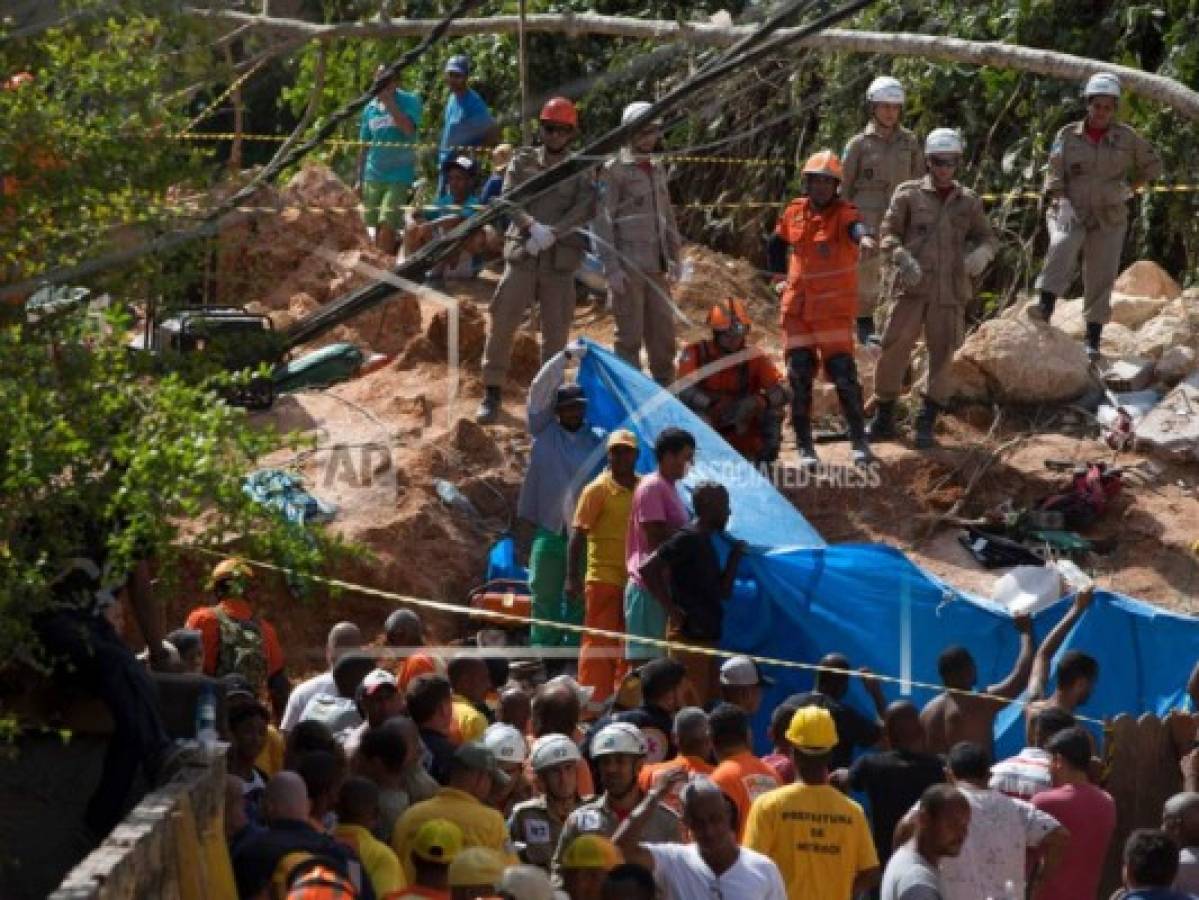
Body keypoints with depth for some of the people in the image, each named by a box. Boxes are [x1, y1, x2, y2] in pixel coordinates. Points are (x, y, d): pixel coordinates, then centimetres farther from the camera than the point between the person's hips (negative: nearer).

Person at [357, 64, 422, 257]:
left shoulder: (410, 101, -2)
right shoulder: (370, 108, 11)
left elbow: (409, 129, -21)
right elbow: (365, 146, 16)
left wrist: (389, 101, -18)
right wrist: (358, 178, 14)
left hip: (398, 176, -5)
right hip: (373, 176, 5)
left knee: (387, 226, -14)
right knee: (376, 228, 6)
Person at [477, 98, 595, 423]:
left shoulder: (580, 169, 6)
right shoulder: (523, 161, 7)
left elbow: (586, 209, -8)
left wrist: (552, 233, -21)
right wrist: (534, 226, -23)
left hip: (560, 261, 0)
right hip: (522, 255, 0)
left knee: (556, 330, 4)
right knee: (501, 323, -3)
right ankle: (491, 393, 7)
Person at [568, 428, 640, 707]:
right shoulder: (598, 489, -6)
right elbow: (578, 534, -8)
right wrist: (573, 577, -15)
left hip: (635, 578, 5)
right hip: (604, 577, -5)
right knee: (599, 640, -4)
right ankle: (594, 701, -1)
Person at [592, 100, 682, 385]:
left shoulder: (657, 169, 16)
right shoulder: (614, 170, -5)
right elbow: (601, 221, -10)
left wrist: (674, 254, 16)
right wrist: (611, 266, -15)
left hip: (656, 266, 7)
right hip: (628, 267, -7)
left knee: (663, 331, 9)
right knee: (630, 334, -2)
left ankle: (666, 389, 17)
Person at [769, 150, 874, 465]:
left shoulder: (843, 212, -8)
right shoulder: (794, 213, 5)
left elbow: (855, 226, -33)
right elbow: (778, 246, 24)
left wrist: (864, 237, -55)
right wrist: (786, 276, 24)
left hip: (835, 308, -4)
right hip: (798, 307, 4)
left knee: (843, 373, -8)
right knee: (799, 375, 3)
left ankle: (859, 441, 3)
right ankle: (804, 446, 11)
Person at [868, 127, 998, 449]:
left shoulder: (968, 201, 12)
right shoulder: (909, 194, 5)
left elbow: (988, 237, 19)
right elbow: (888, 233, 3)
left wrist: (981, 253, -5)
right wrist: (901, 257, -17)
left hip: (950, 290, 2)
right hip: (912, 287, -2)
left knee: (942, 355, 2)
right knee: (894, 347, -7)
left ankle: (926, 424, 11)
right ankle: (883, 418, 5)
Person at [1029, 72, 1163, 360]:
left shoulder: (1126, 137, 5)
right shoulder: (1068, 135, 4)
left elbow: (1153, 164, 18)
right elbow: (1054, 175, 1)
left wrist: (1130, 187, 6)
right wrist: (1061, 202, -15)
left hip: (1109, 219, 1)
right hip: (1072, 213, -1)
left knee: (1100, 279, 0)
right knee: (1061, 246, -32)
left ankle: (1093, 341, 5)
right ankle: (1046, 307, -44)